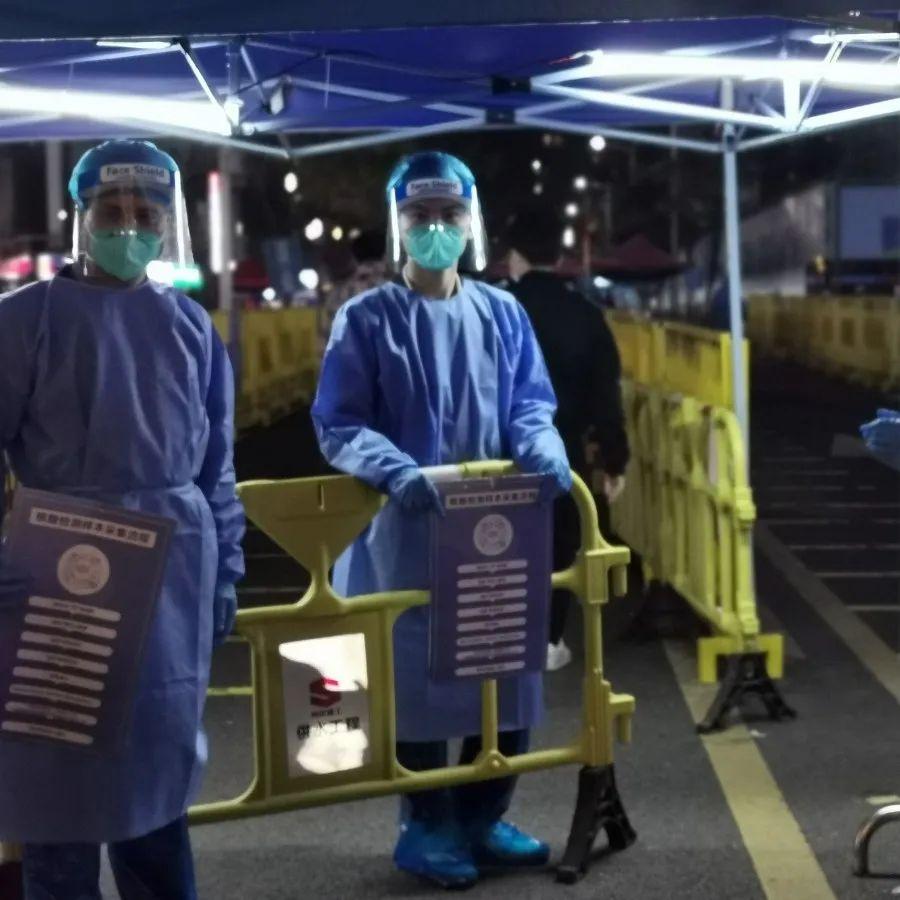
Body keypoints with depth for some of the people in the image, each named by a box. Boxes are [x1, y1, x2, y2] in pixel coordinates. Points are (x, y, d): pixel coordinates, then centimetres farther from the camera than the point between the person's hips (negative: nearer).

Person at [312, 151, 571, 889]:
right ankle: (427, 827, 15)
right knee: (416, 675, -1)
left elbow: (530, 406, 8)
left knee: (510, 666, 7)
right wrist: (397, 471, -26)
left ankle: (481, 817, 23)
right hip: (404, 528, -4)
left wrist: (543, 452, -14)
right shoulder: (367, 319, -3)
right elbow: (339, 426, -8)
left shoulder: (502, 314, 9)